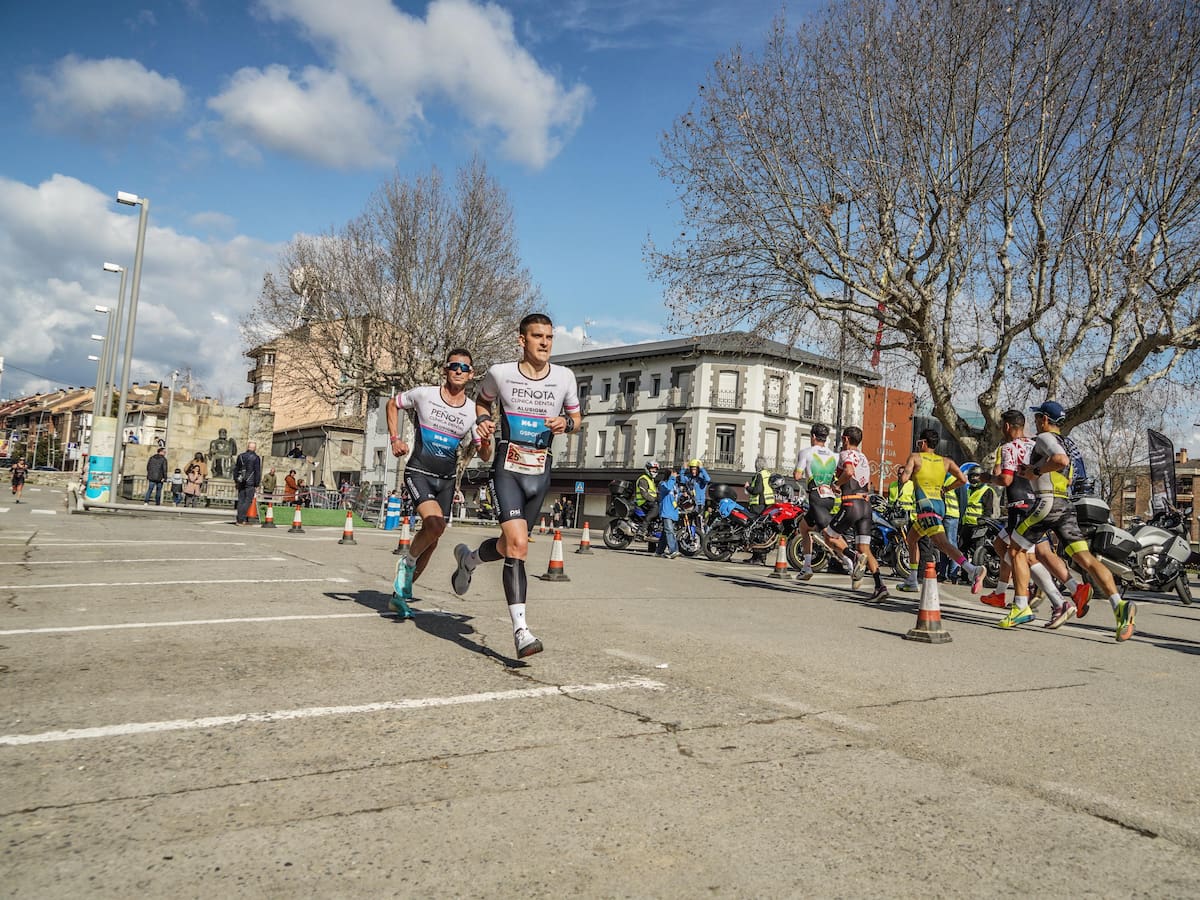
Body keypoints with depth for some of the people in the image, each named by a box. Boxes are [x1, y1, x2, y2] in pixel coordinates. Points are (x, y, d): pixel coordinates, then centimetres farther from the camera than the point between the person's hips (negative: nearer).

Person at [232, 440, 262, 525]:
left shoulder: (240, 456, 9)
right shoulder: (256, 458, -6)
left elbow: (236, 469, 14)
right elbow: (257, 472, -6)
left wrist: (235, 481, 21)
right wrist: (257, 485, -2)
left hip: (241, 482, 5)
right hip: (250, 483, -5)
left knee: (240, 501, 10)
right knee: (248, 501, -1)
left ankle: (240, 519, 11)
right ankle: (241, 519, -10)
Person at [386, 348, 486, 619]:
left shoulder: (473, 411, -1)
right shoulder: (424, 394, -8)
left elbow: (484, 454, 4)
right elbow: (393, 404, 10)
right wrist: (395, 438, -1)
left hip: (447, 480, 4)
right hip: (419, 473, -4)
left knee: (432, 540, 7)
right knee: (435, 524, -27)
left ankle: (399, 595, 25)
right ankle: (407, 562, 3)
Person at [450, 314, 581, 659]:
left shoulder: (564, 377, 1)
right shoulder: (500, 373, -2)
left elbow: (576, 416, 15)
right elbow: (483, 400, 18)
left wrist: (566, 423, -8)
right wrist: (483, 420, -3)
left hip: (540, 474, 4)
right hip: (507, 470, -3)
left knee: (510, 544, 14)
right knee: (518, 543, -20)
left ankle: (469, 558, 47)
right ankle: (520, 628, -9)